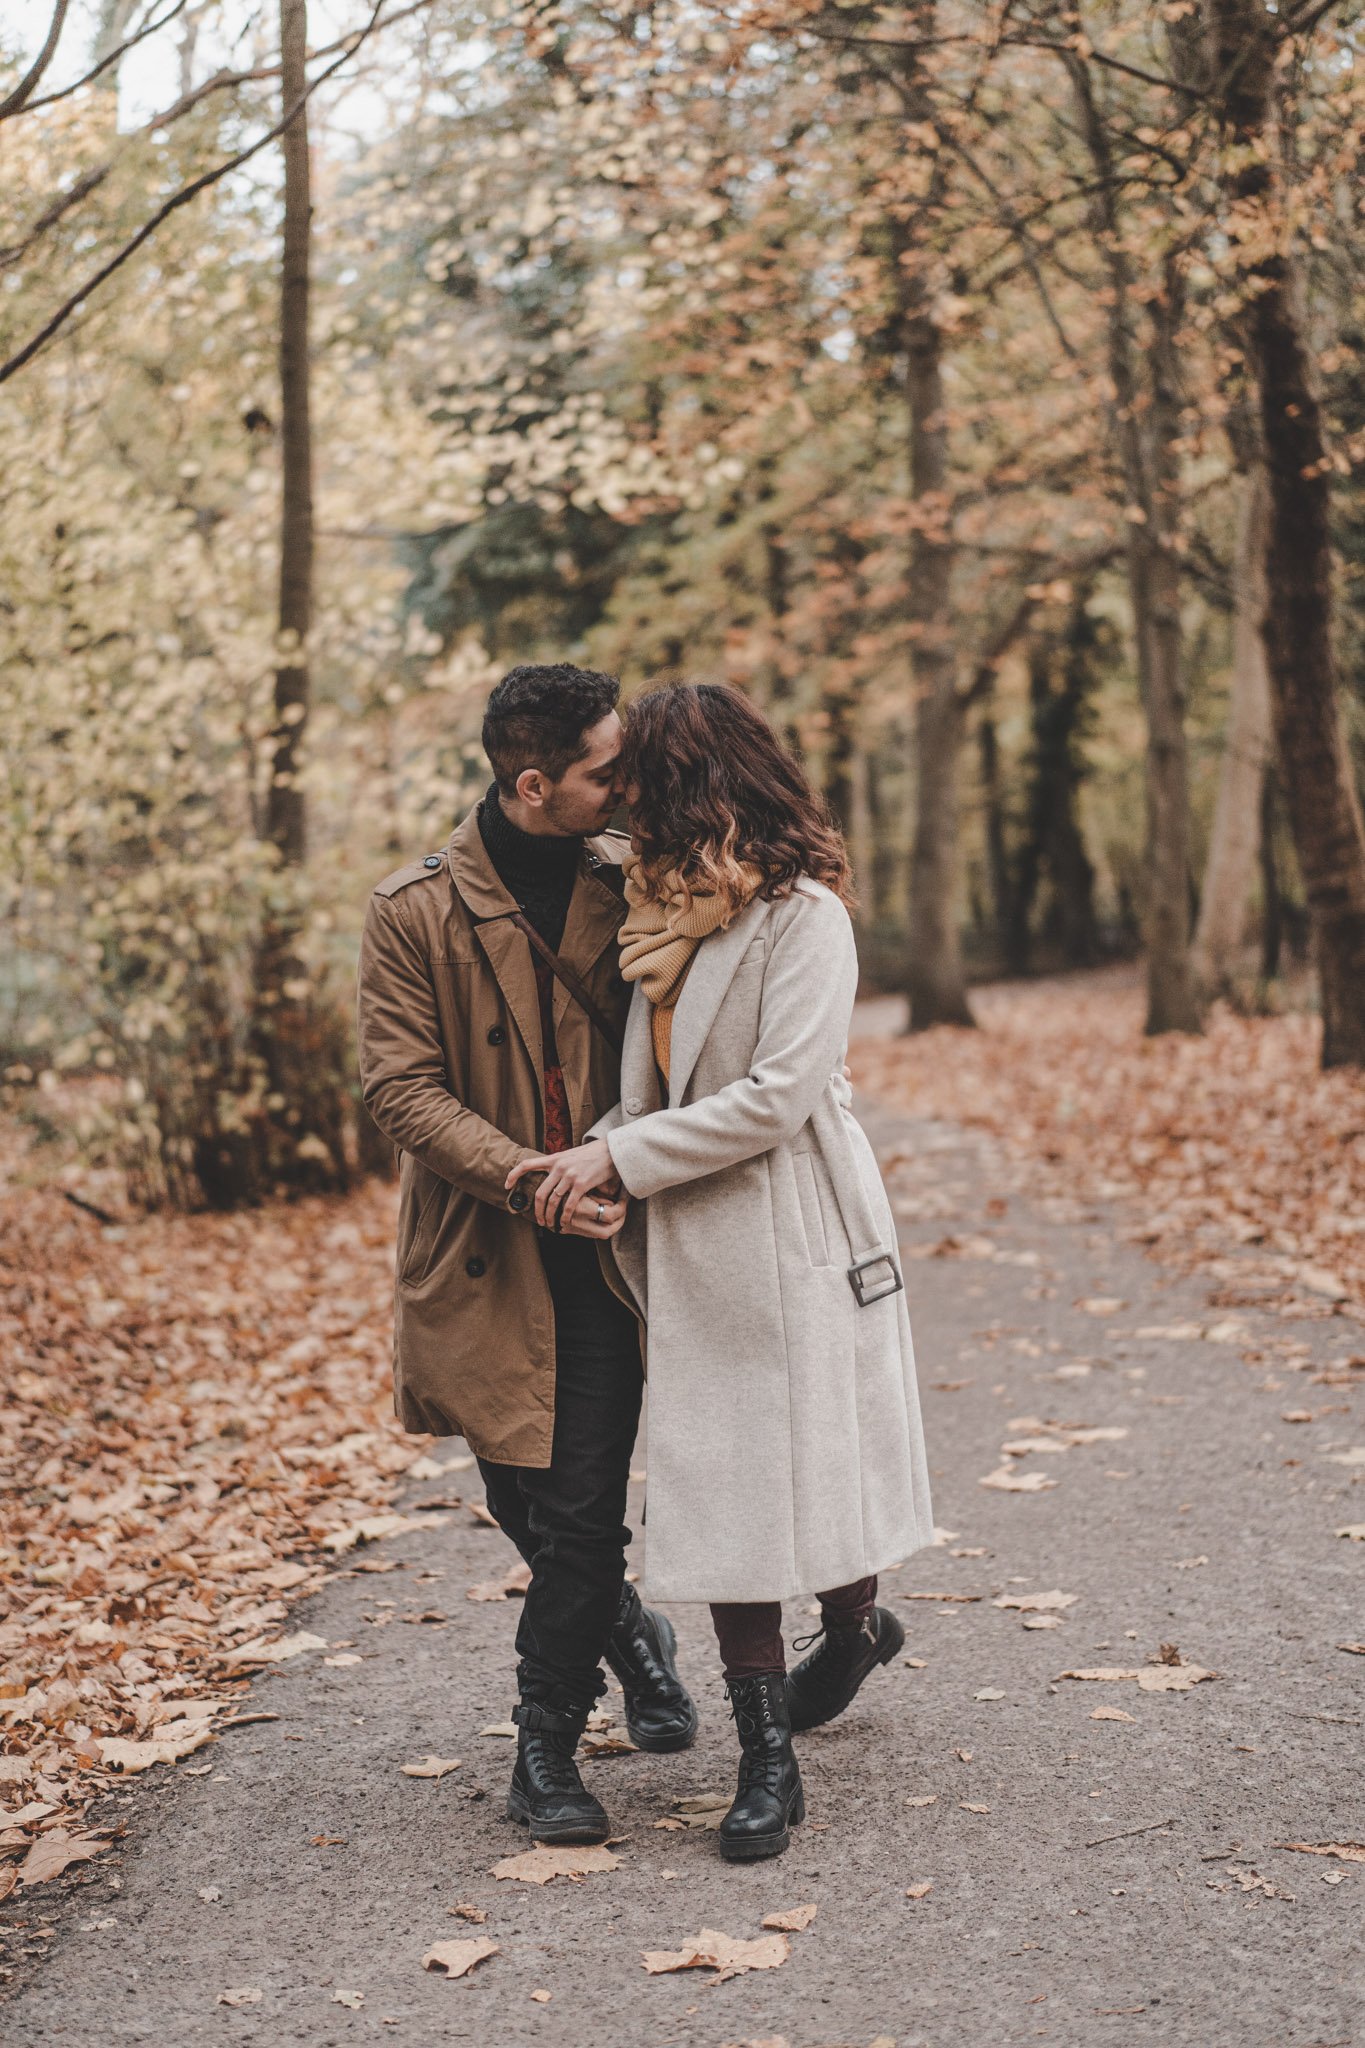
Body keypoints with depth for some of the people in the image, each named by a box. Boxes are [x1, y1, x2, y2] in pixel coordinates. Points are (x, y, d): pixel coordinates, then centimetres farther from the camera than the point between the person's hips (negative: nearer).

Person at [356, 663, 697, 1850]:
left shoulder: (631, 886, 1)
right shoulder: (416, 911, -6)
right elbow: (401, 1087, -10)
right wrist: (531, 1177, -21)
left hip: (601, 1249, 0)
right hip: (482, 1255, 0)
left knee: (582, 1513, -2)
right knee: (520, 1497, 11)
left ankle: (548, 1745, 17)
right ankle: (626, 1630, 40)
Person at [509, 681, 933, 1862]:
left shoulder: (803, 912, -12)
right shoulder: (672, 905, 13)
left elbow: (776, 1097, -19)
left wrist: (619, 1156, -16)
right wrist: (596, 1157, -3)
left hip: (794, 1237, -7)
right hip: (696, 1251, 7)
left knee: (811, 1461, 5)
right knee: (717, 1491, 6)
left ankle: (855, 1626, 37)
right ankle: (769, 1761, 14)